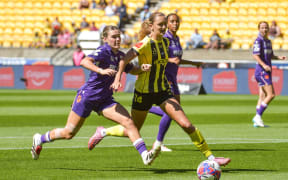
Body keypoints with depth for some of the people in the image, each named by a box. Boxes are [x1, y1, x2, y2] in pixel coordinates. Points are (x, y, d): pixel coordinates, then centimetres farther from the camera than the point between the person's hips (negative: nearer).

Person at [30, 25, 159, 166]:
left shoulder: (120, 55, 5)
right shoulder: (103, 51, -17)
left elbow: (132, 70, 23)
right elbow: (84, 62, -34)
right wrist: (101, 70, -49)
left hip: (105, 100, 6)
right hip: (87, 96, -6)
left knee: (128, 122, -15)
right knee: (69, 133, 5)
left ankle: (144, 155, -21)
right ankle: (39, 139, 30)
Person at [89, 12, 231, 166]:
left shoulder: (165, 42, 3)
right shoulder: (145, 43, -19)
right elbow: (125, 59, -27)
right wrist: (118, 78, -38)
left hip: (163, 91, 5)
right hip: (144, 92, -5)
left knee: (186, 124, -9)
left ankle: (210, 156, -7)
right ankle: (102, 132, 37)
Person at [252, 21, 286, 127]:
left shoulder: (268, 41, 18)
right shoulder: (258, 41, -10)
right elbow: (255, 55, -19)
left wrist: (279, 58, 9)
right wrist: (264, 65, -32)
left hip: (266, 71, 9)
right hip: (261, 71, -9)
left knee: (263, 97, 7)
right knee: (271, 95, -14)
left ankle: (257, 121, 7)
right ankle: (258, 116, -11)